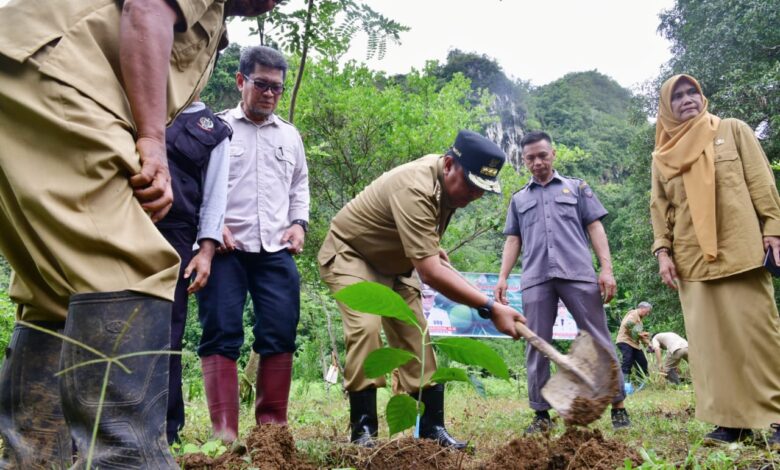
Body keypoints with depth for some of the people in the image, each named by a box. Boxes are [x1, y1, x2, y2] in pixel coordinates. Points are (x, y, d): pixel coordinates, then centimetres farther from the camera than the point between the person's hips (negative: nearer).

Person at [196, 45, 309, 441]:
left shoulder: (290, 136, 19)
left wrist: (299, 223, 11)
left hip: (276, 251, 4)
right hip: (225, 250, -3)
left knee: (280, 335, 1)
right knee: (221, 334, -4)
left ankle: (272, 424, 13)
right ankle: (224, 430, 2)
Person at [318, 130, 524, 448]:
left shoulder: (450, 182, -7)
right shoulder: (414, 189, -37)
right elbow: (430, 272, -42)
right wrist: (490, 308, -42)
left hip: (393, 264, 8)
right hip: (349, 254, -8)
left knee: (415, 337, 1)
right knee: (366, 327, -27)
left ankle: (432, 428, 6)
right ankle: (363, 429, -16)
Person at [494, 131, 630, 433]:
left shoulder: (577, 188, 16)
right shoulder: (519, 199, 22)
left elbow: (595, 229, 9)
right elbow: (513, 241, 17)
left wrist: (607, 269, -3)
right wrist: (502, 278, 4)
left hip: (578, 274, -1)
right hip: (535, 280, 2)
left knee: (599, 340, -1)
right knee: (537, 347, 1)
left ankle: (618, 406, 9)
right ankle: (541, 414, 8)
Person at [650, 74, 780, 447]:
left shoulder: (732, 130, 10)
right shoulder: (661, 156, 15)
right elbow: (659, 207, 12)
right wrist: (662, 251, 2)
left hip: (740, 249, -2)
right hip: (692, 259, 3)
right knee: (710, 337, 0)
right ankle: (731, 419, 5)